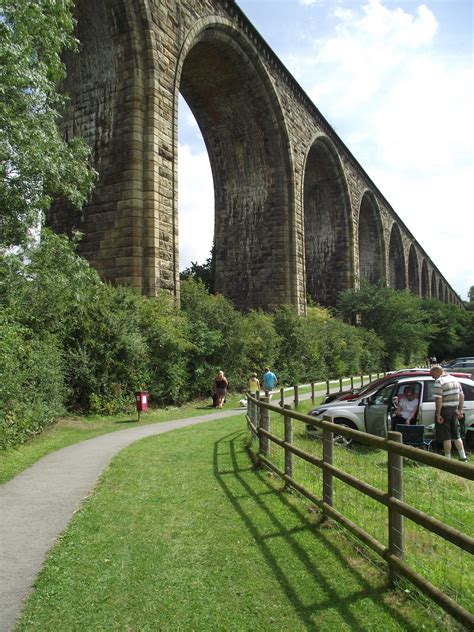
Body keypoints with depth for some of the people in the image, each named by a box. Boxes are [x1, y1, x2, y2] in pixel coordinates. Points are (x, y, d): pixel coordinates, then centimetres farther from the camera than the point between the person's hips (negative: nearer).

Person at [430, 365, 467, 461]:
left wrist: (438, 414, -19)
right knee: (456, 435, 17)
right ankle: (463, 457, 17)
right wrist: (460, 410, 17)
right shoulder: (454, 379, 10)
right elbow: (462, 396, 13)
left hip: (444, 411, -7)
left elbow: (438, 400, -22)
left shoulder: (439, 382, -16)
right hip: (454, 410, 8)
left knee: (446, 437, 1)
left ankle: (448, 458, 6)